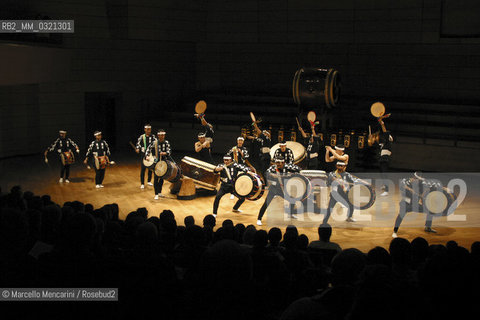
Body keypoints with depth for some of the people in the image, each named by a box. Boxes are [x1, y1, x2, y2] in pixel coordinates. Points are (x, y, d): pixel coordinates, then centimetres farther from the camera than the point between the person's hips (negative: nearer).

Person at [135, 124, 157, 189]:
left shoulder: (153, 137, 0)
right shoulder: (142, 137, -1)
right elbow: (138, 144, 0)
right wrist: (137, 149, -20)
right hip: (144, 155, -2)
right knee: (143, 169, -2)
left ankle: (149, 181, 30)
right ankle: (142, 184, 4)